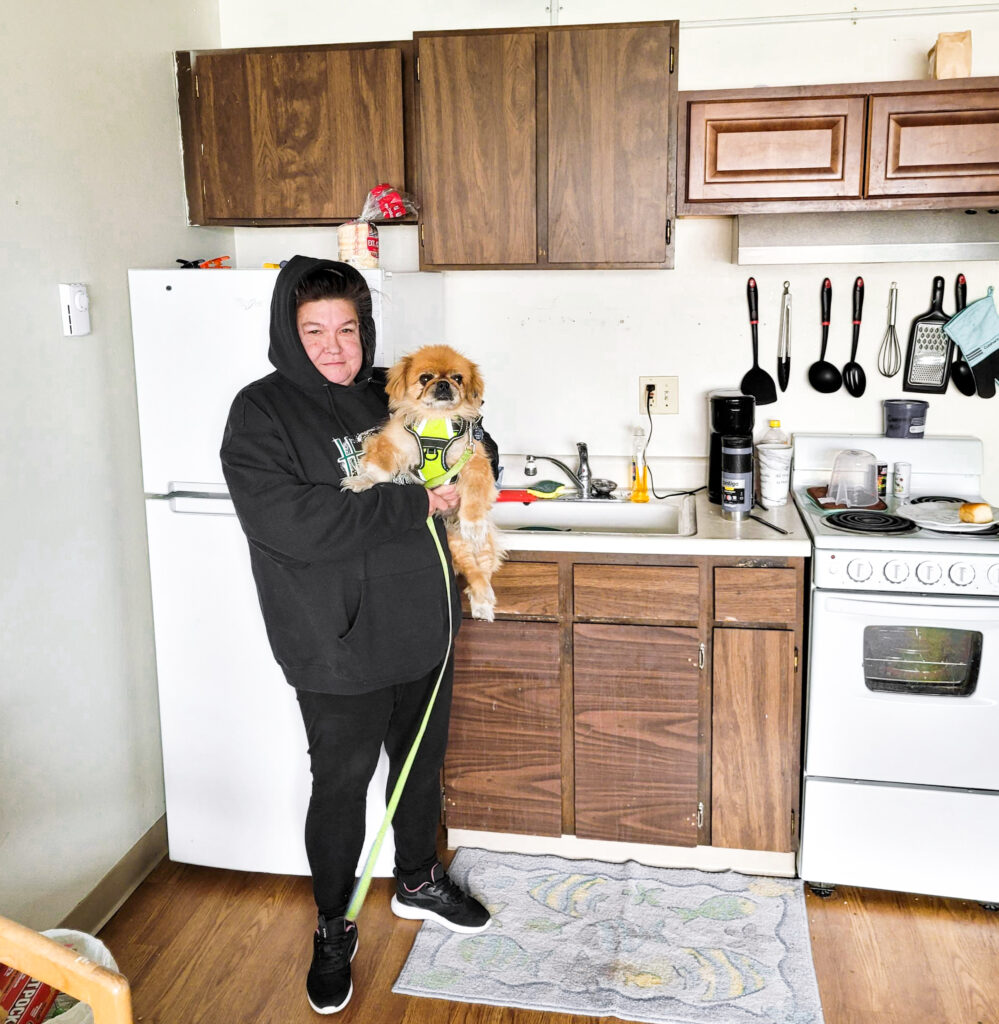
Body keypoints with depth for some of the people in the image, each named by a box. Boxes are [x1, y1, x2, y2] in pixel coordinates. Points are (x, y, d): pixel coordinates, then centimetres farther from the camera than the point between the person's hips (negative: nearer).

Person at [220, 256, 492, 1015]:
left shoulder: (392, 396, 4)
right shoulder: (261, 413, -13)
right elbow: (290, 523, -28)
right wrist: (412, 503, -25)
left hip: (422, 629, 6)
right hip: (338, 647, -5)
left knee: (422, 767, 22)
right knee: (341, 787, 10)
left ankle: (418, 881, 47)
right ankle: (335, 930, 33)